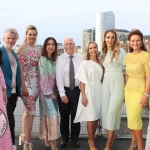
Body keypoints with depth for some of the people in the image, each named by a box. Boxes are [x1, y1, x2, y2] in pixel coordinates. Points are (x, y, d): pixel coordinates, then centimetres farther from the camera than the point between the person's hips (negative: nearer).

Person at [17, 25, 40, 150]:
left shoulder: (37, 49, 12)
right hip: (26, 83, -6)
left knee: (28, 110, 15)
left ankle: (24, 135, 30)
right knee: (31, 112, -7)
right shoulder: (22, 47, -8)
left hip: (36, 83, 6)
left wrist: (40, 83, 10)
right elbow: (20, 68, -13)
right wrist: (23, 86, -17)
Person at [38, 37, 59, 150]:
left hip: (53, 90, 6)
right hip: (46, 91, -6)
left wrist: (54, 92, 4)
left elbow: (55, 77, 11)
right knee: (53, 115, -11)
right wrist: (49, 93, -14)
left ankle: (47, 139, 21)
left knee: (48, 115, 11)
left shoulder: (55, 60, 10)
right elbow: (43, 78, -14)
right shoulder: (42, 59, -10)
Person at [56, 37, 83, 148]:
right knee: (64, 116, 10)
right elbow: (59, 77, -7)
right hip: (64, 90, 0)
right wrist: (62, 94, -12)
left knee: (76, 116, 9)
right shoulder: (60, 59, -3)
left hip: (77, 90, 0)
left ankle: (75, 139, 25)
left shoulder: (81, 58, -1)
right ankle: (65, 139, 27)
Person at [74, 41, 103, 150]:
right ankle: (91, 141, 12)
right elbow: (82, 81, -7)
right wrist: (83, 96, -13)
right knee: (91, 117, -2)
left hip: (99, 91, 5)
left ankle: (92, 138, 24)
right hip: (89, 91, -5)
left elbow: (101, 78, 14)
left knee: (97, 116, 8)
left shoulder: (100, 63, 10)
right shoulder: (85, 63, -4)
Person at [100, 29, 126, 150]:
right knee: (105, 110, 7)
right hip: (106, 83, 6)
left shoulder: (121, 51, -5)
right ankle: (112, 135, 27)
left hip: (118, 83, -6)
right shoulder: (103, 53, 12)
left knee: (112, 111, -7)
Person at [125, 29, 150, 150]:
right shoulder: (128, 56, 6)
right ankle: (133, 140, 27)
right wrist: (127, 88, 12)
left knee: (134, 117, -8)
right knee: (130, 117, 9)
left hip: (139, 90, -6)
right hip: (128, 89, 6)